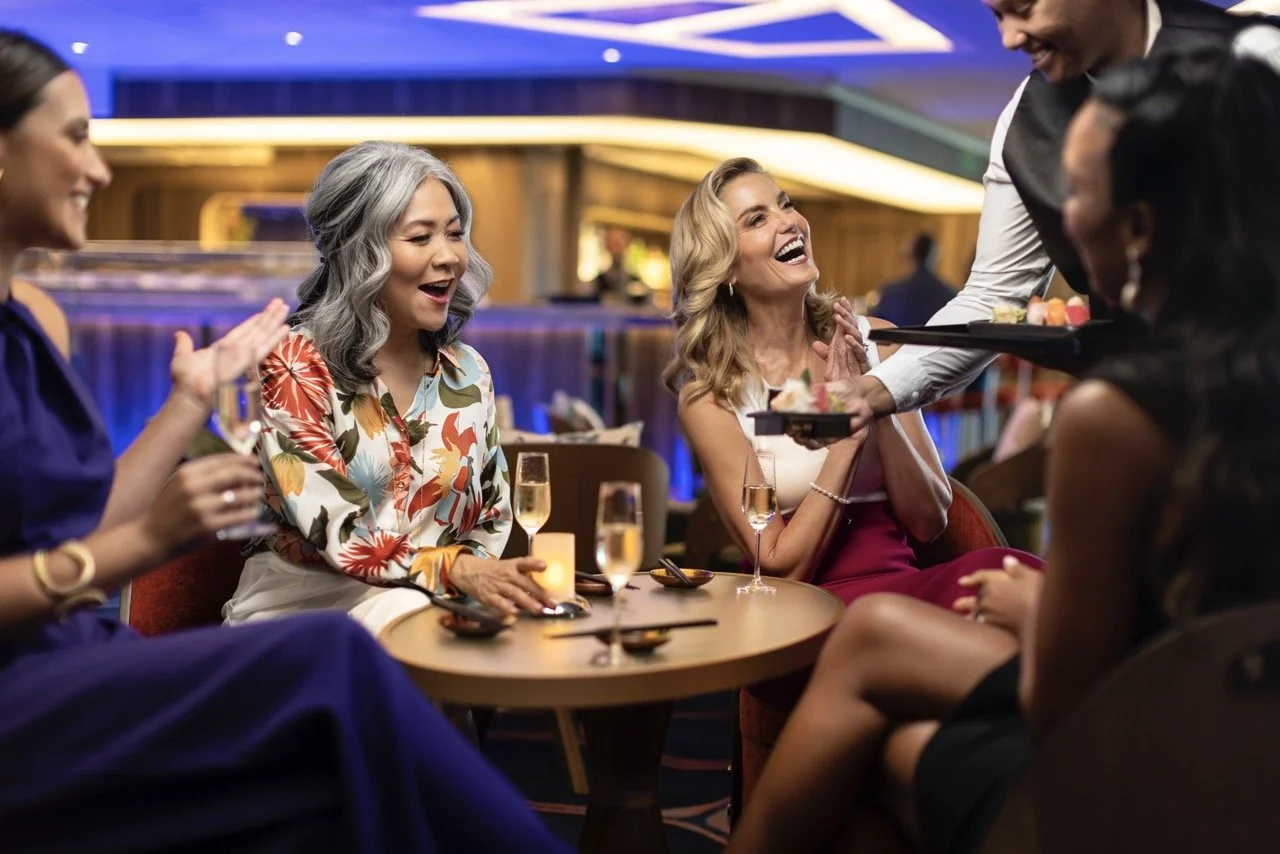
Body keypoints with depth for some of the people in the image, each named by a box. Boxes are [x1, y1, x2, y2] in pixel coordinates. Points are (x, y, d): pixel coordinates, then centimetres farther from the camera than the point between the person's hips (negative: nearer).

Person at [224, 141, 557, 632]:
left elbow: (492, 519, 11)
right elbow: (336, 535, -18)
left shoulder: (469, 374, 7)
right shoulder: (294, 365, -10)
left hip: (435, 604, 6)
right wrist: (457, 569, -33)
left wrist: (487, 578, -12)